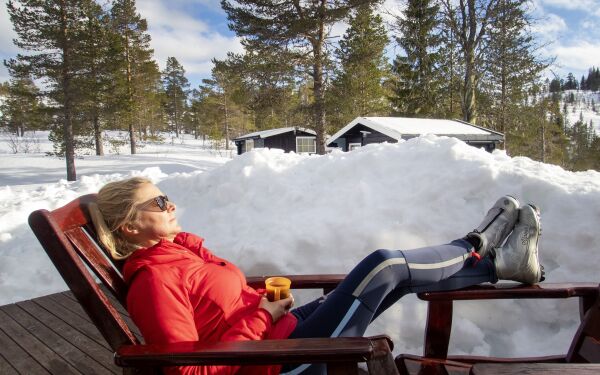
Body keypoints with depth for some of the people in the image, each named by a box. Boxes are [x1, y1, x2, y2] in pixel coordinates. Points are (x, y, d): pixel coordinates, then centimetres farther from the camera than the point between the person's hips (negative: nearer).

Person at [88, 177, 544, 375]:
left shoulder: (180, 246, 9)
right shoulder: (153, 280, -17)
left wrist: (264, 295, 0)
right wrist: (262, 316, -18)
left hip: (283, 328, 9)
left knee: (391, 270, 3)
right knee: (384, 264, -12)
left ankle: (494, 258, 19)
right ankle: (482, 254, 13)